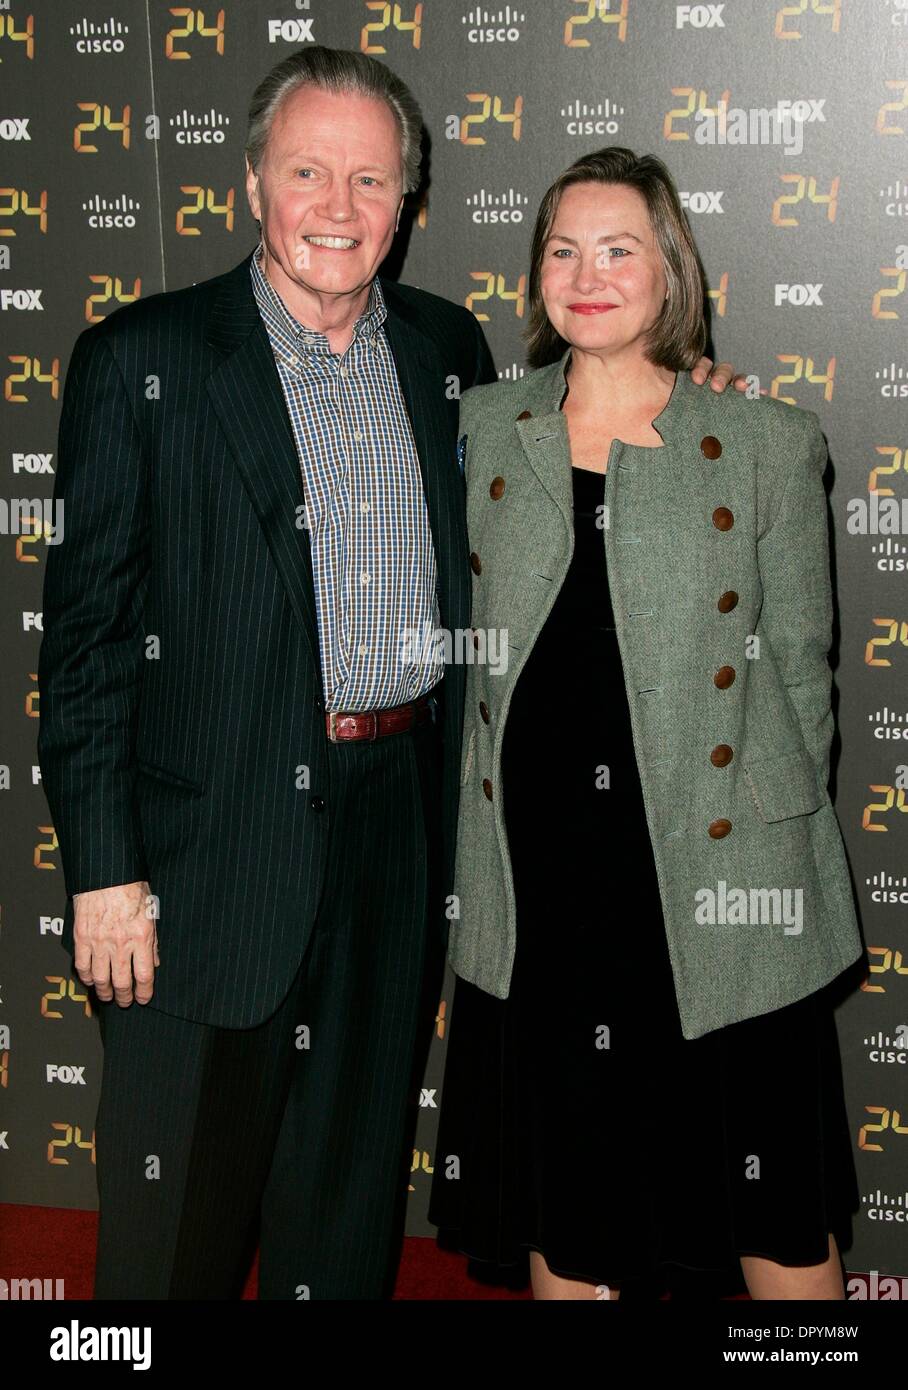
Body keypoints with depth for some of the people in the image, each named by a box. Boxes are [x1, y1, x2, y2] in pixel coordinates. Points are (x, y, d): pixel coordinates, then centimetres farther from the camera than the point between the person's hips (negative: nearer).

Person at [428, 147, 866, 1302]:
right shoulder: (480, 431, 6)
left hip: (717, 868, -2)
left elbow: (799, 666, 3)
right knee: (563, 1200, 16)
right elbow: (453, 641, 11)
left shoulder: (768, 445, 0)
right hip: (536, 874, 2)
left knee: (778, 1208, 11)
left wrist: (781, 829, 2)